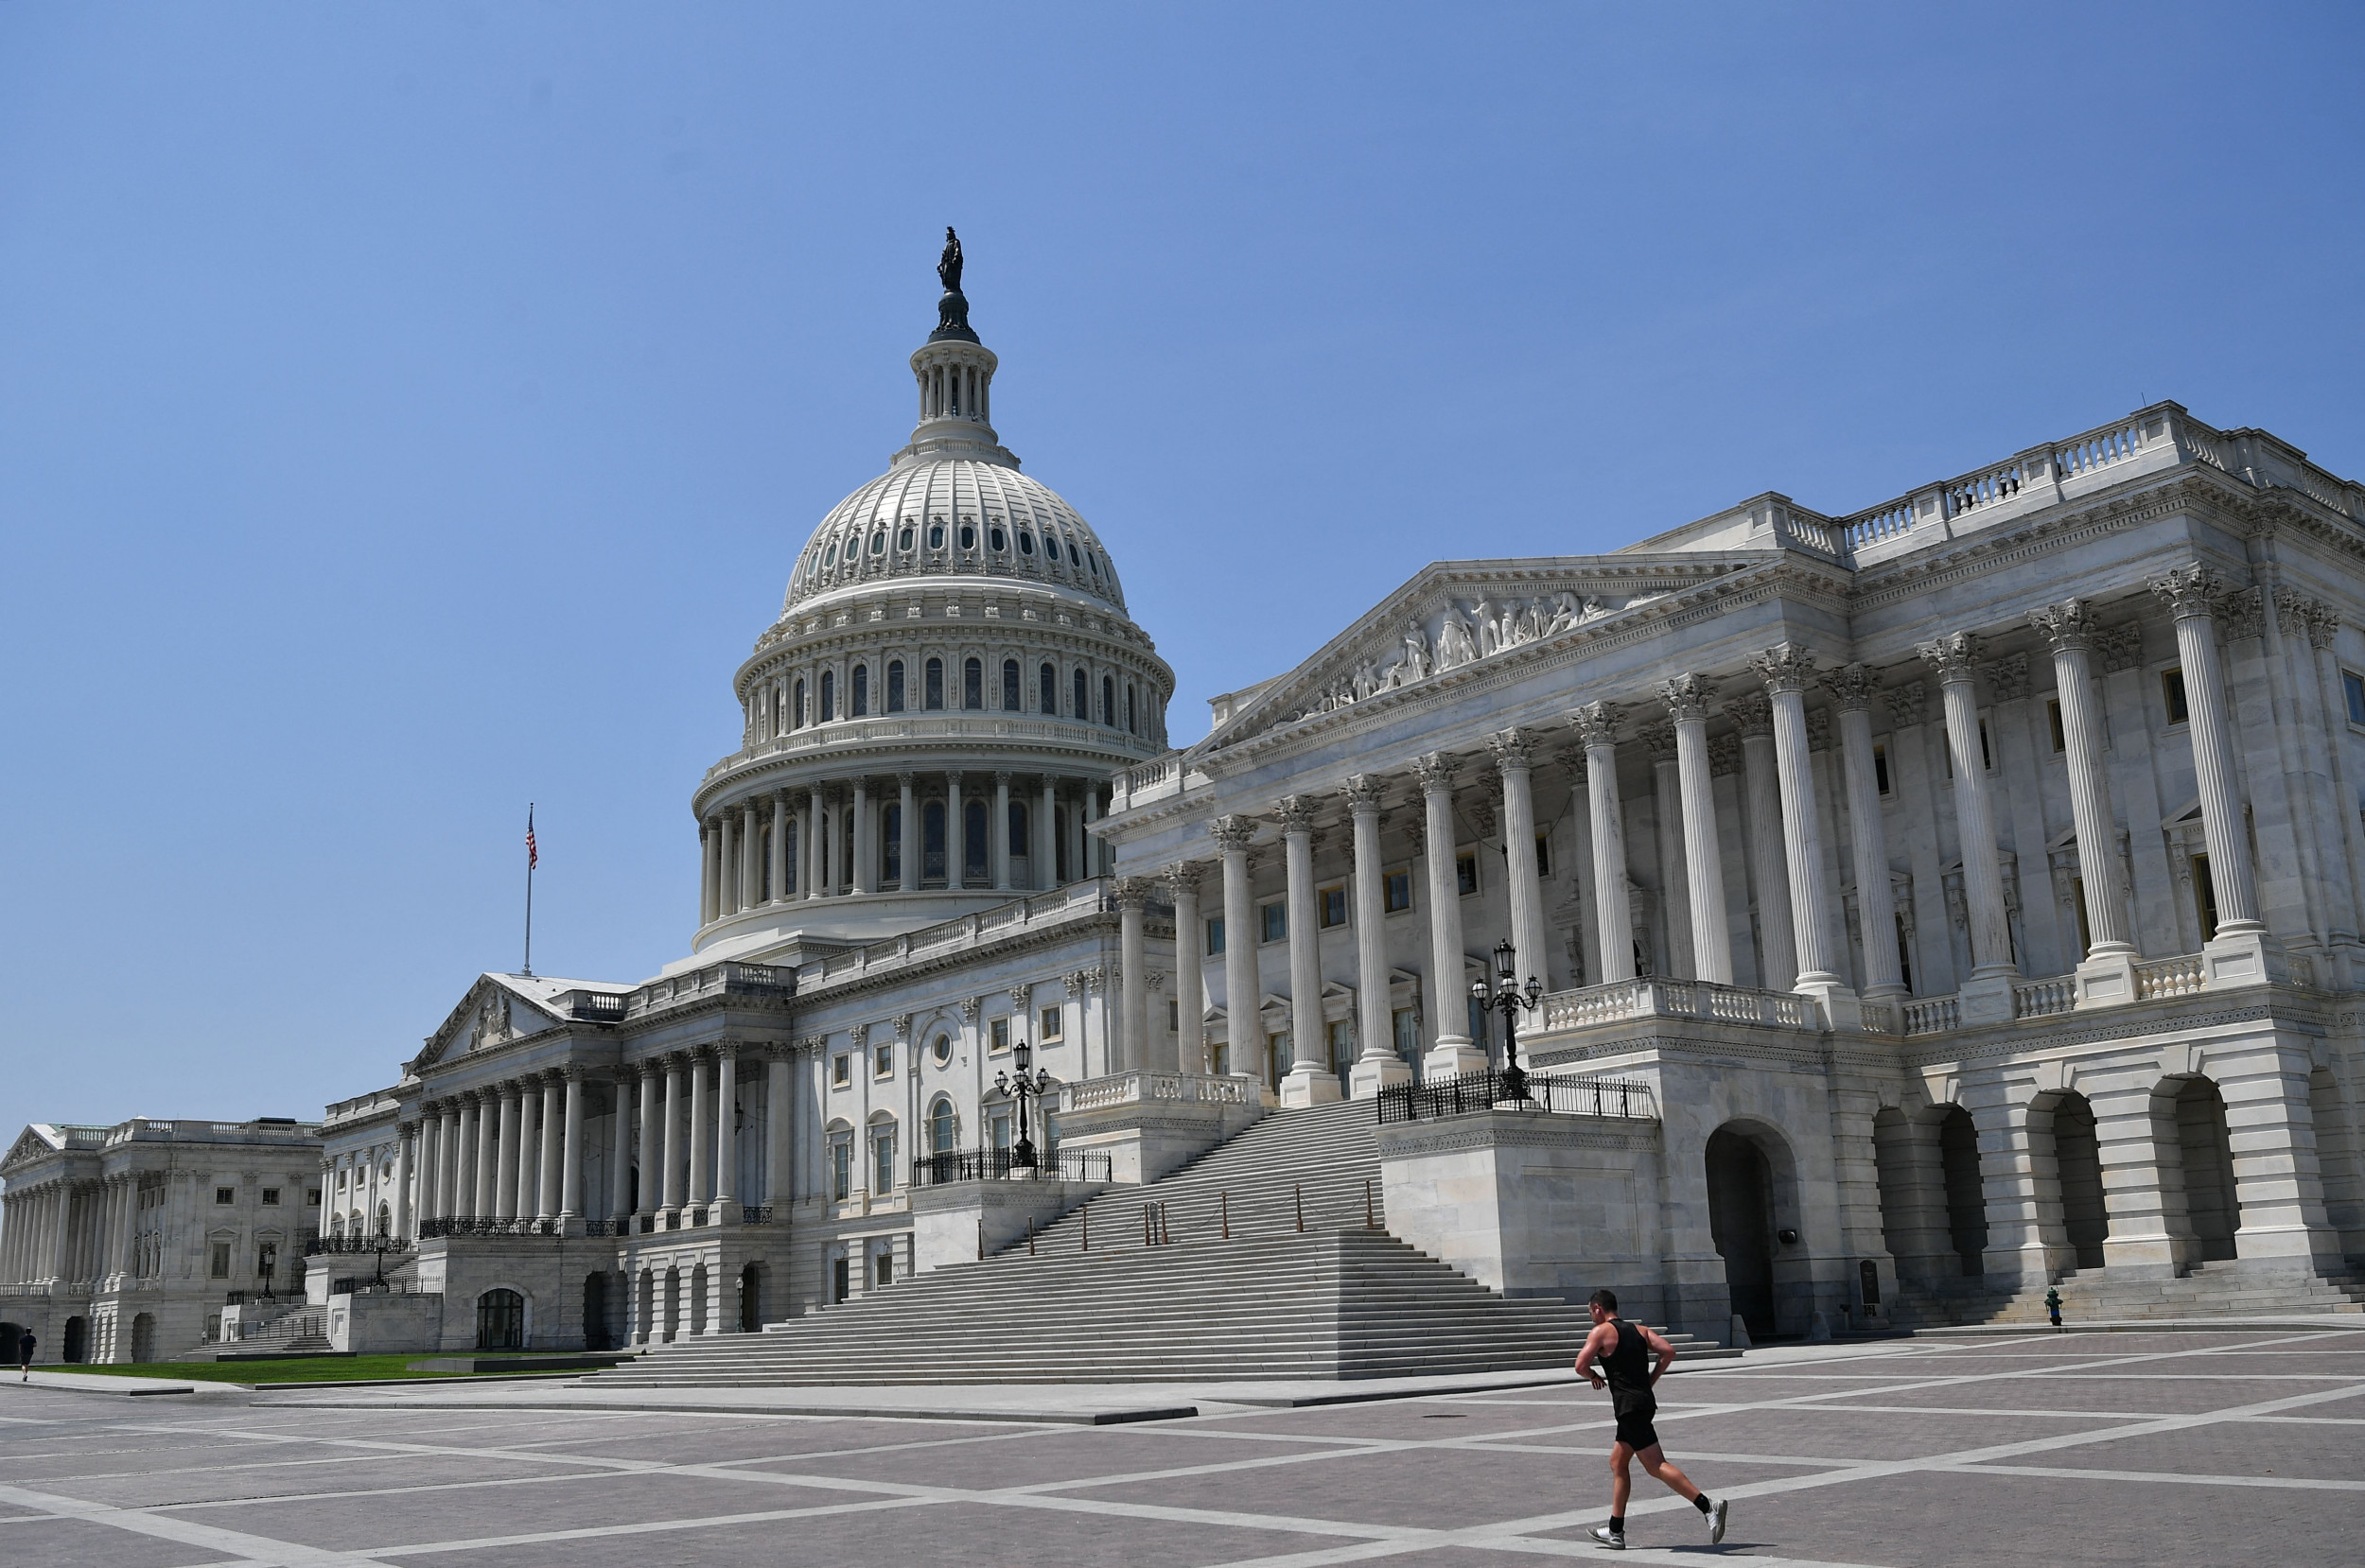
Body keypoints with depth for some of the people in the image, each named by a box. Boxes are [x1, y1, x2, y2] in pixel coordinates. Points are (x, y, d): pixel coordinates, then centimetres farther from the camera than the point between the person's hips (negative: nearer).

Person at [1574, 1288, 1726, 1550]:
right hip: (1645, 1400, 9)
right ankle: (1615, 1532, 19)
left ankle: (1708, 1507, -22)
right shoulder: (1639, 1330, 15)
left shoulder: (1601, 1331, -4)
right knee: (1617, 1463, 16)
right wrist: (1650, 1381, 10)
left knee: (1656, 1466, -11)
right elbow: (1669, 1351, 4)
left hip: (1628, 1406, -9)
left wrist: (1595, 1376, 9)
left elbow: (1580, 1365, -12)